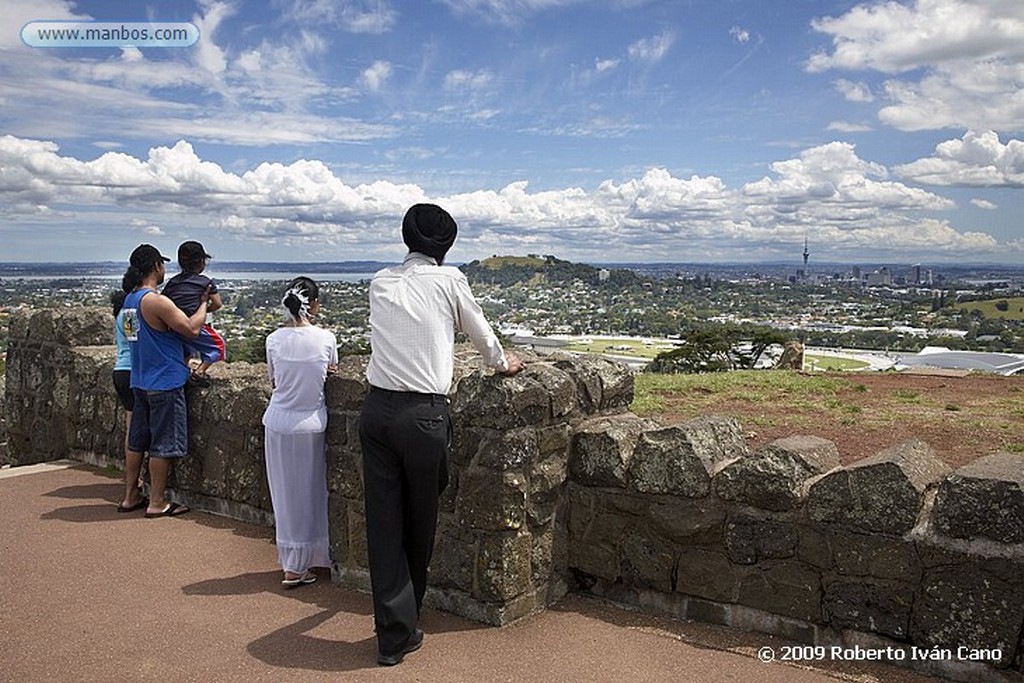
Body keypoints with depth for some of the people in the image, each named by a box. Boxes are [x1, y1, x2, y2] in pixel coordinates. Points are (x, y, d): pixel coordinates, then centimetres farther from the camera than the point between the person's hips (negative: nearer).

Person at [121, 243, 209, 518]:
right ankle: (157, 503, 7)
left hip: (140, 381, 9)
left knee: (137, 440, 16)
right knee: (164, 444, 0)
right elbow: (191, 329, -20)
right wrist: (203, 304, -5)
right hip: (165, 382, -9)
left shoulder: (130, 300, 10)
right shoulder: (156, 301, -19)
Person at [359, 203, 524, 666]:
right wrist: (502, 362, 35)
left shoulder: (380, 283, 11)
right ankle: (404, 624, 29)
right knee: (420, 521, 13)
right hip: (423, 414, -3)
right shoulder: (448, 279, 0)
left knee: (383, 521, 8)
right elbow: (479, 332, 14)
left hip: (376, 410, 4)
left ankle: (393, 635, 12)